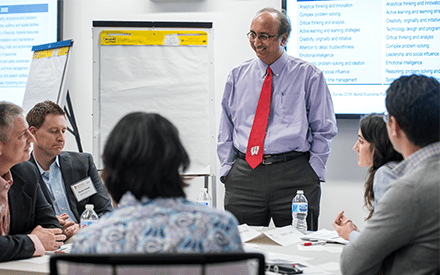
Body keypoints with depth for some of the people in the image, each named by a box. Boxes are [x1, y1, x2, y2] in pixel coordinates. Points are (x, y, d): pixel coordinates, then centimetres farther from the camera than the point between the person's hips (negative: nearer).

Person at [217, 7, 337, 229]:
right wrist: (226, 169, 7)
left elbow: (324, 130, 5)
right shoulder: (237, 76, 12)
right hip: (243, 176, 3)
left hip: (294, 176, -2)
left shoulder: (308, 75, 3)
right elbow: (225, 130, 16)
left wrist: (314, 172, -4)